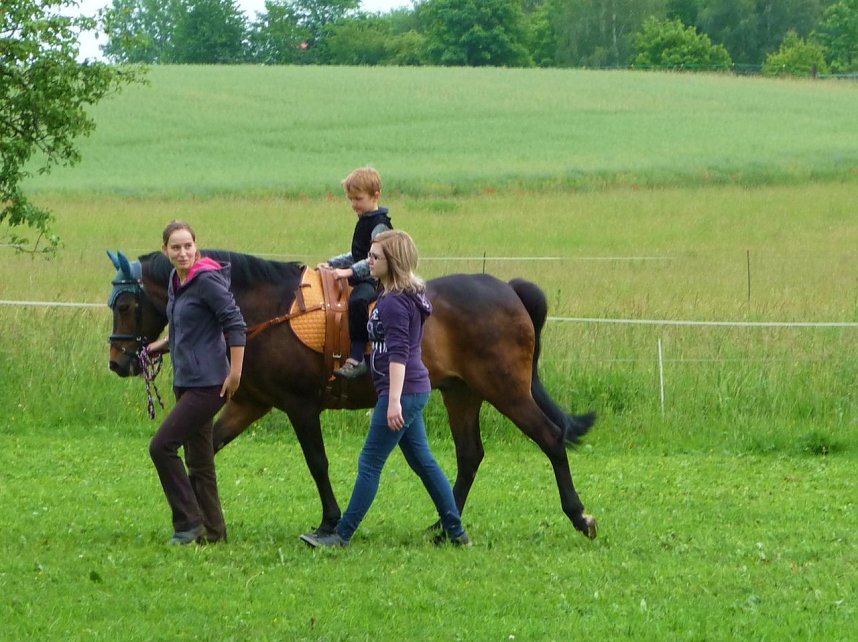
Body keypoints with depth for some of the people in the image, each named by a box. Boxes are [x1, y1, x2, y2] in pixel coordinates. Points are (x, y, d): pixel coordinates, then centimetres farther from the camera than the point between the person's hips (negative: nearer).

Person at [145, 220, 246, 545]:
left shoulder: (207, 280, -15)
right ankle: (212, 530, 20)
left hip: (208, 384, -9)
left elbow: (236, 325, -18)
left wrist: (235, 374, -20)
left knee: (161, 446, -13)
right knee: (198, 459, 13)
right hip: (185, 382, 9)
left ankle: (189, 524, -6)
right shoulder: (176, 282, 11)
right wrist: (162, 345, 12)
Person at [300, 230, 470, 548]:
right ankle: (455, 531, 17)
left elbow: (398, 354, -24)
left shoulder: (394, 302, -17)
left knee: (370, 464, -5)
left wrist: (394, 401, -28)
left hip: (403, 391, -10)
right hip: (414, 390, 10)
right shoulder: (410, 295, 13)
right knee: (423, 462, 14)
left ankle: (342, 535, -1)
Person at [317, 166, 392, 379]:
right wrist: (331, 264, 15)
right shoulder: (364, 222, 16)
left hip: (375, 281, -11)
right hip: (361, 279, 11)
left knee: (357, 301, -38)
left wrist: (349, 271, -30)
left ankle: (356, 359, -44)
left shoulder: (379, 225, -14)